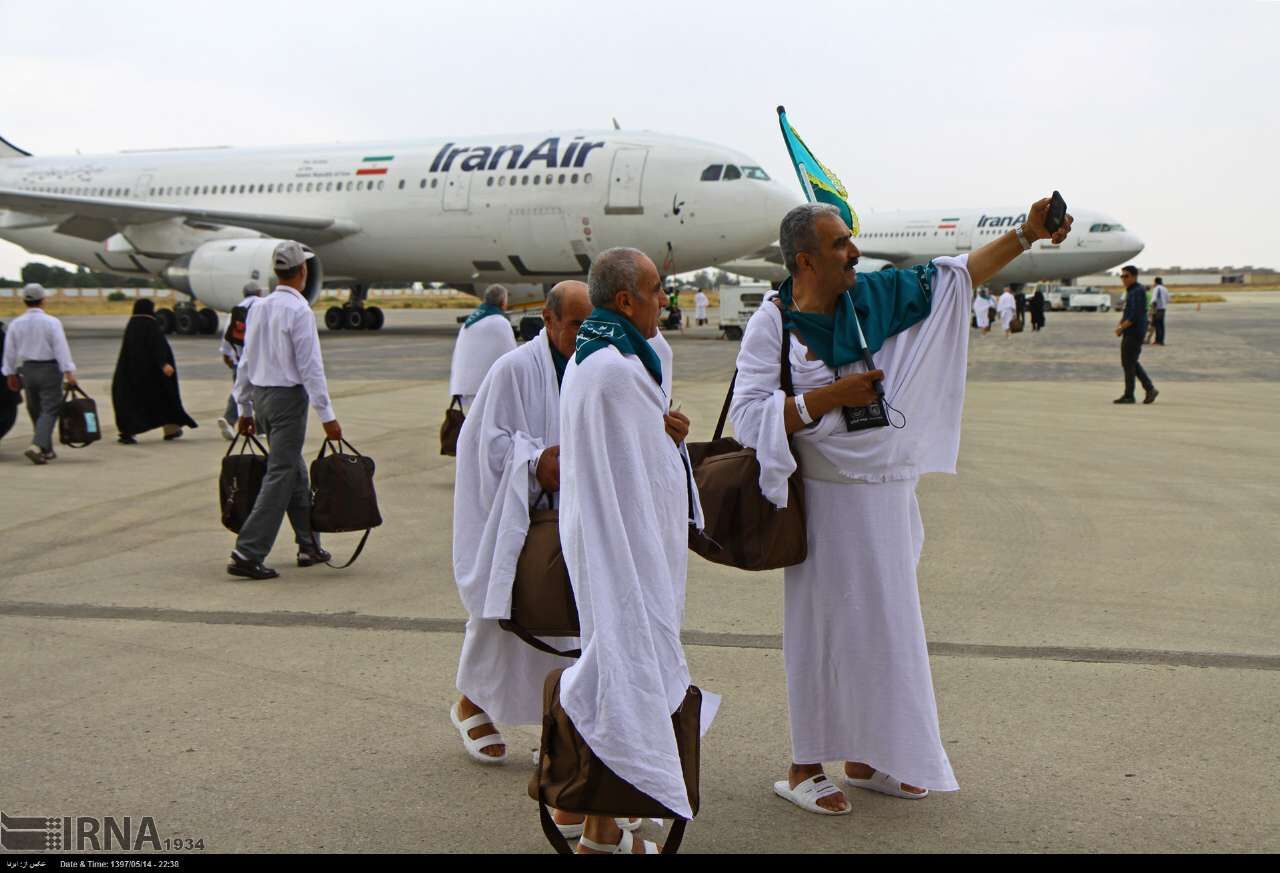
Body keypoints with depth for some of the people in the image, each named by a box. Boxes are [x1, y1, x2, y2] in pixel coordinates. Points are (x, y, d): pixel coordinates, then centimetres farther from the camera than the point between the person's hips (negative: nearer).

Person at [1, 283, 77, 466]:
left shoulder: (16, 323, 2)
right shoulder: (51, 322, -11)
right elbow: (61, 348, -16)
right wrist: (69, 372, -17)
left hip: (27, 369, 5)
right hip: (49, 369, -5)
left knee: (35, 410, 16)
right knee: (50, 410, -4)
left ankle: (47, 450, 23)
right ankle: (37, 446, -22)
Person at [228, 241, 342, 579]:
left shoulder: (259, 307, 9)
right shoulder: (299, 310, -14)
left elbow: (245, 361, 13)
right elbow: (310, 366, -16)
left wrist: (245, 408, 20)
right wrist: (326, 415, -14)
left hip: (261, 396, 8)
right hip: (288, 397, -8)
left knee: (296, 473, 17)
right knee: (280, 476, -6)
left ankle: (309, 546, 26)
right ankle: (247, 554, -10)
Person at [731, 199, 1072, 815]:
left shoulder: (873, 296, 5)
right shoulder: (772, 324, -11)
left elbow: (955, 275, 11)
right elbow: (747, 418, -17)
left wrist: (1026, 234, 4)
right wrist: (832, 397, -19)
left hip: (887, 495, 7)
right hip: (828, 501, -6)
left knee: (886, 622, 13)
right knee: (823, 625, 1)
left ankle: (866, 759, 27)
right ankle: (804, 768, 16)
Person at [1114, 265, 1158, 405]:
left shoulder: (1138, 291, -14)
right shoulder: (1130, 291, 16)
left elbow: (1135, 315, -22)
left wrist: (1121, 328, -16)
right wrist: (1119, 324, 7)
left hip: (1134, 332, -10)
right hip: (1129, 332, 10)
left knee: (1128, 363, -6)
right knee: (1131, 362, 12)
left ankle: (1129, 395, -1)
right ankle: (1150, 389, 15)